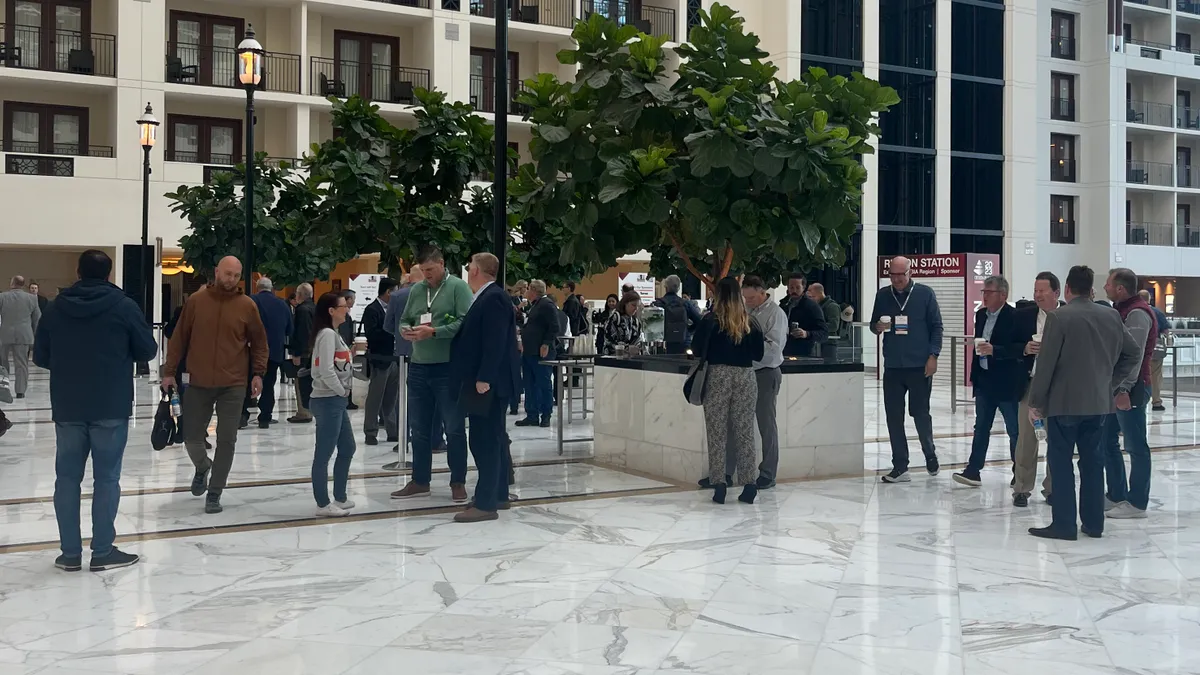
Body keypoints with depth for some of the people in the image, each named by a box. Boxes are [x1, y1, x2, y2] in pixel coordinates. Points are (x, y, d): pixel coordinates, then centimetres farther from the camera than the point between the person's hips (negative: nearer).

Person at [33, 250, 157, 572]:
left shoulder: (57, 307, 3)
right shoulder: (124, 306, -5)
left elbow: (40, 357, 8)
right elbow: (148, 350, 0)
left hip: (67, 408, 3)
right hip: (111, 409, -3)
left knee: (67, 478, 9)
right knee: (106, 478, 2)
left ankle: (70, 553, 11)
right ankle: (102, 552, 5)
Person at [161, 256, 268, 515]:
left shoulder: (247, 306, -2)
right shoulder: (196, 301, -2)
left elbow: (259, 342, 6)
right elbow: (179, 338, 3)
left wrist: (258, 373, -4)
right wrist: (169, 371, 2)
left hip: (233, 385, -1)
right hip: (199, 383, 1)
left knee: (226, 440, 1)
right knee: (192, 436, 7)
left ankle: (214, 493, 14)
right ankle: (202, 467, 40)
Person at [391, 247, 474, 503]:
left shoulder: (458, 287, -6)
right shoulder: (416, 290, 12)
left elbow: (464, 323, -16)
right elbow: (404, 319, 18)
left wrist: (433, 332, -20)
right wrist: (405, 330, -5)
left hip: (448, 368, -6)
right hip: (418, 367, 6)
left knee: (454, 428, 3)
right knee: (419, 428, 12)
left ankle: (458, 483, 13)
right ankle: (420, 481, 23)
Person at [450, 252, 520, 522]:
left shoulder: (493, 298, -16)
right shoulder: (486, 297, 15)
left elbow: (495, 342, -22)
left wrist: (483, 378, -24)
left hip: (488, 383, -10)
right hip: (485, 380, 10)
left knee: (484, 442, -9)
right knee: (493, 440, 15)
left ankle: (485, 504, -7)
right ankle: (498, 495, 23)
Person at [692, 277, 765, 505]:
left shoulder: (711, 320, -4)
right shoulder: (749, 322, 4)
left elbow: (697, 349, -3)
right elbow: (758, 354, 9)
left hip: (718, 376, -2)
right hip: (745, 377, 2)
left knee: (717, 432, 4)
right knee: (745, 432, 7)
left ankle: (718, 484, 3)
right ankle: (749, 485, 8)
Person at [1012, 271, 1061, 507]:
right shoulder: (1025, 315, 3)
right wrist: (1025, 349, -13)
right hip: (1031, 384, 1)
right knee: (1026, 438, 1)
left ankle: (1052, 488, 20)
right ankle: (1021, 489, 9)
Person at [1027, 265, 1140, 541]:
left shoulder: (1059, 317, -12)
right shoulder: (1111, 316, 5)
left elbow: (1046, 363, -13)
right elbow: (1132, 353, 11)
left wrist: (1035, 401, -6)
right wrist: (1112, 383, 18)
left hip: (1064, 401, -5)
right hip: (1098, 401, 5)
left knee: (1061, 461, 1)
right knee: (1092, 461, 12)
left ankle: (1064, 524, 1)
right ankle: (1094, 523, 16)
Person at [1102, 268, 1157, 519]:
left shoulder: (1137, 314, -14)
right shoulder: (1121, 310, 15)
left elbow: (1134, 355, -21)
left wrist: (1124, 388, -24)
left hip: (1130, 389, -10)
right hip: (1113, 387, 10)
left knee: (1135, 446, -2)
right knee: (1107, 442, 13)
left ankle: (1137, 503, 4)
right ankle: (1116, 495, 22)